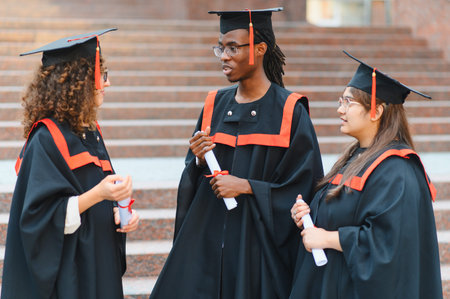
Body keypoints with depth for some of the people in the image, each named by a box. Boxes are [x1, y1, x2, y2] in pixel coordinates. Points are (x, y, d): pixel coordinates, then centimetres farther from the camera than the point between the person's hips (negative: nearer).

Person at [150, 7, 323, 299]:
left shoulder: (289, 111, -6)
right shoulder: (215, 105, 8)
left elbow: (305, 185, -7)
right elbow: (192, 181, 13)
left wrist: (246, 186, -14)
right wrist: (199, 161, -9)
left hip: (260, 244, -4)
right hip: (208, 240, 4)